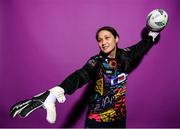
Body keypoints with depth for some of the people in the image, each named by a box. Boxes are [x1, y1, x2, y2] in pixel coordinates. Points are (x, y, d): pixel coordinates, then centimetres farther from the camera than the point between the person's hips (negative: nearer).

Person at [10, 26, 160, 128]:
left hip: (119, 116, 4)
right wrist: (52, 94, -52)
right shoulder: (96, 61, -17)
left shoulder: (125, 56, -5)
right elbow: (80, 76, -36)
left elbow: (141, 47, 16)